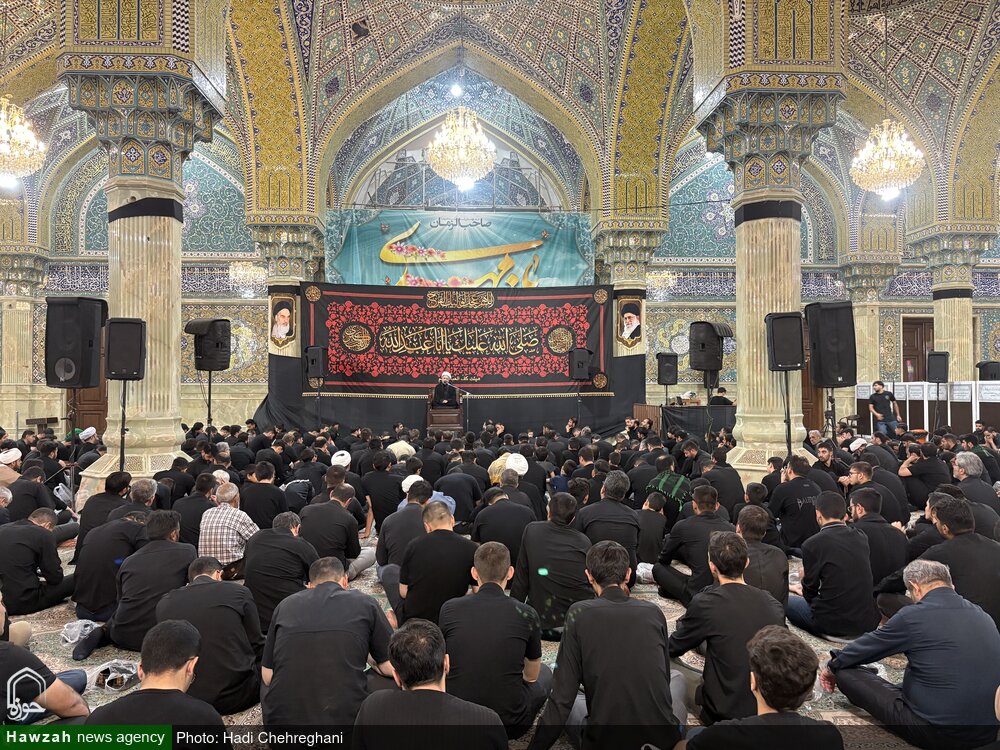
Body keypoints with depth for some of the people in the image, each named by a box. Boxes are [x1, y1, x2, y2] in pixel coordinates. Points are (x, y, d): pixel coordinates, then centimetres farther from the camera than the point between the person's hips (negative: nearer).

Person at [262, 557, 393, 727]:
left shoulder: (285, 606, 9)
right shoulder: (365, 603, 3)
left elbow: (267, 677, 14)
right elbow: (391, 668, 7)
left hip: (281, 719, 3)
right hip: (344, 718, -2)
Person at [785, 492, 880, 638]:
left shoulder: (812, 544, -14)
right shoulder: (861, 537, 3)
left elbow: (810, 592, -3)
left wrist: (804, 591, 23)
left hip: (834, 623, -6)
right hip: (868, 621, 6)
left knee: (788, 601, 15)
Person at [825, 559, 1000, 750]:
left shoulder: (912, 616, -14)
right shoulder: (983, 615, 5)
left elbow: (864, 647, 1)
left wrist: (832, 666, 22)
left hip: (935, 733, -7)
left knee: (845, 671, 2)